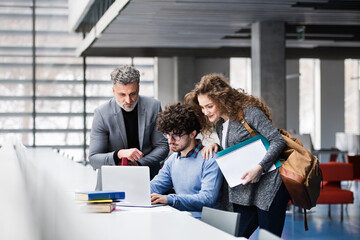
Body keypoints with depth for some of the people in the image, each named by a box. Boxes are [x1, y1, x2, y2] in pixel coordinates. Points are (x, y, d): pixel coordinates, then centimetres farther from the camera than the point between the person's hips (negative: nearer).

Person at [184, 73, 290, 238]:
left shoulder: (249, 112, -10)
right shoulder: (218, 124, 15)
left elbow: (278, 140, -13)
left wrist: (259, 168, -23)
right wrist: (215, 146, 4)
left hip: (268, 186, -8)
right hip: (242, 193, 8)